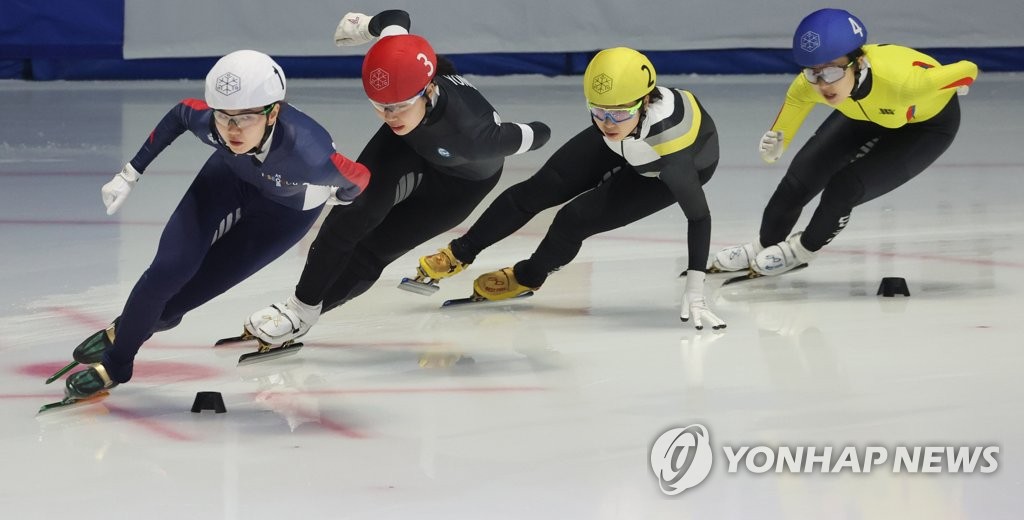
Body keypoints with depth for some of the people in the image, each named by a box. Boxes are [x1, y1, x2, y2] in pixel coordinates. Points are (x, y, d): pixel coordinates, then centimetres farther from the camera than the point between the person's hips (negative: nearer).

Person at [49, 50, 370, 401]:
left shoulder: (308, 154, -45)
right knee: (168, 270, -10)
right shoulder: (209, 122, -35)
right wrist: (131, 174, -5)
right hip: (231, 176, 2)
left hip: (288, 210, -2)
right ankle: (116, 361, 16)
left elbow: (358, 178, -24)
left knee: (200, 286, -6)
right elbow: (180, 114, -10)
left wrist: (342, 196, -1)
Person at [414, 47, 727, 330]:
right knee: (538, 190, 1)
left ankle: (527, 278, 19)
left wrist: (695, 291, -41)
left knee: (576, 219, -13)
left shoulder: (670, 137, -48)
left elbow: (699, 216, -40)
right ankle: (460, 254, 21)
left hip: (688, 162, -4)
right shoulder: (610, 102, -36)